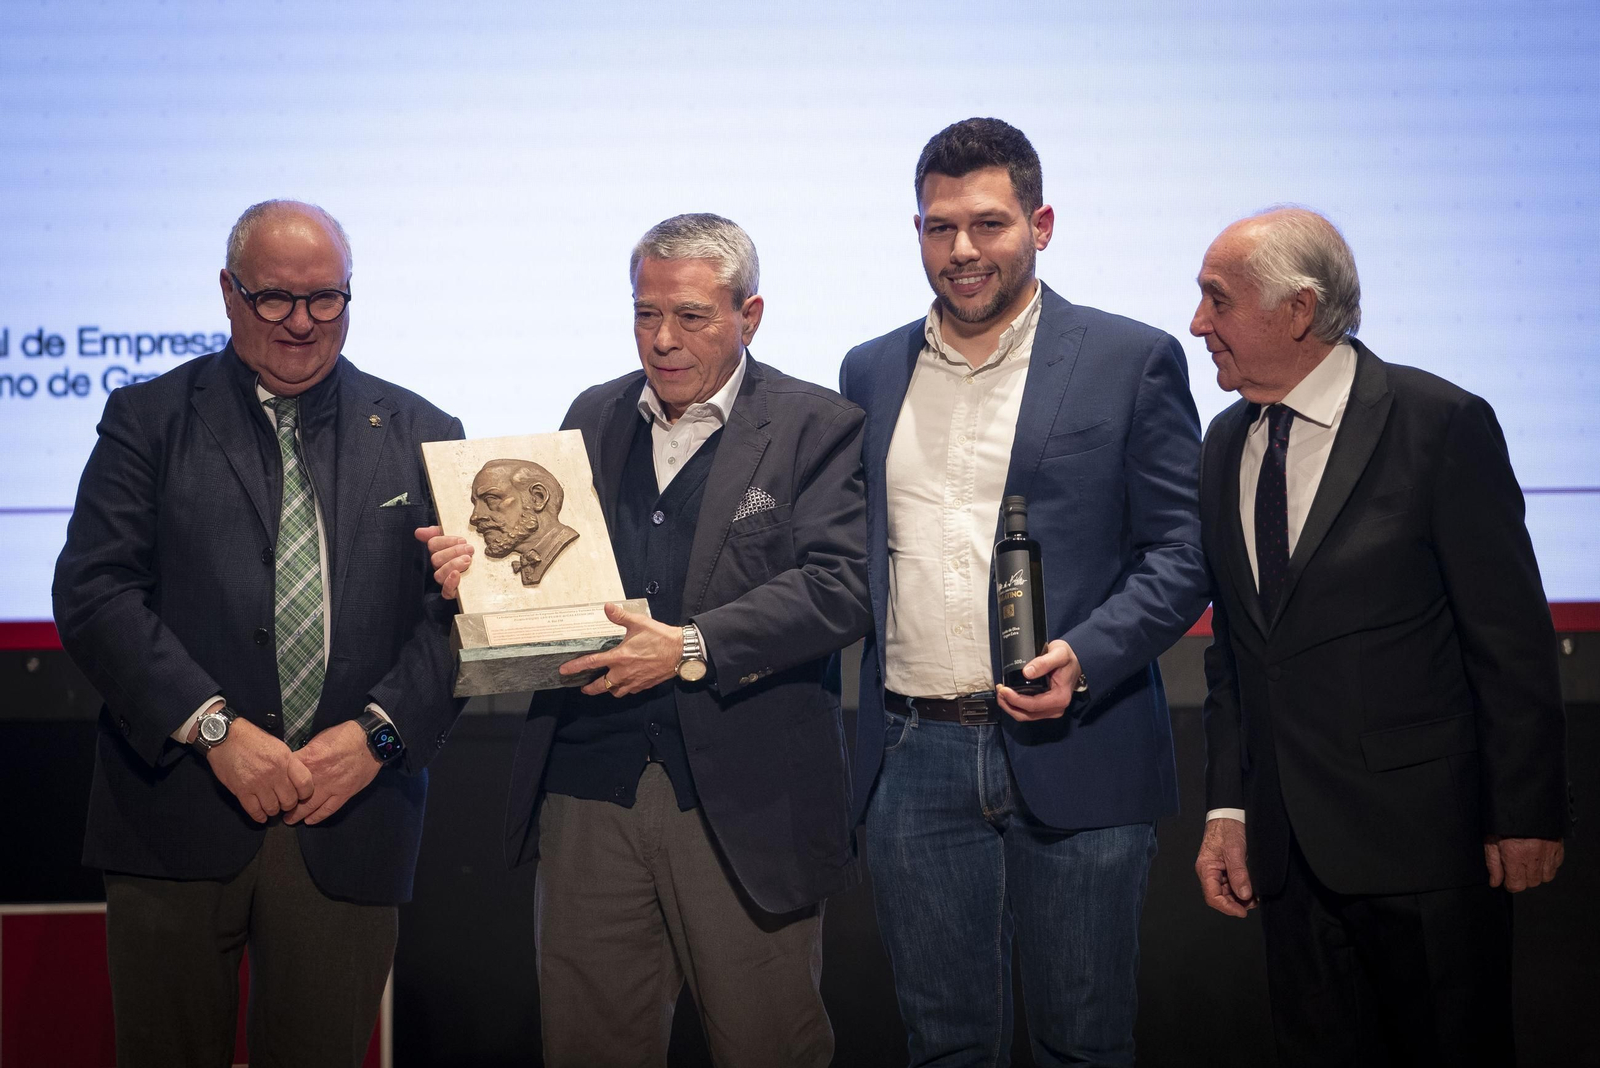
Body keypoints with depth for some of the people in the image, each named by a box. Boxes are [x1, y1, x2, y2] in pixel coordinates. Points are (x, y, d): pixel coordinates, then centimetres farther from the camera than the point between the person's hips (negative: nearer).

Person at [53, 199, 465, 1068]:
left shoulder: (420, 434, 10)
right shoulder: (149, 419, 5)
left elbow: (459, 609, 4)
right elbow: (93, 593, -6)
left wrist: (377, 734, -11)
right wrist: (215, 729, -15)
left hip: (351, 825, 1)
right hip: (178, 818, -1)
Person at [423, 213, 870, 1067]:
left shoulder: (817, 427, -1)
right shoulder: (594, 417, 15)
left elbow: (838, 590, -12)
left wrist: (693, 647, -21)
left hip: (743, 799, -4)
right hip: (590, 781, 4)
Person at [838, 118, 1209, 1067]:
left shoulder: (1133, 362, 1)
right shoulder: (871, 373, 13)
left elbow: (1185, 549, -3)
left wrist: (1085, 657, -18)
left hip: (1076, 755, -3)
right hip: (916, 757, 3)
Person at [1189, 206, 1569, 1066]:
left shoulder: (1442, 424, -10)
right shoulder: (1227, 444, 9)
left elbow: (1513, 639, -9)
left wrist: (1526, 814, -9)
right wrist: (1227, 807, 6)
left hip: (1420, 834, -5)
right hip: (1289, 847, 6)